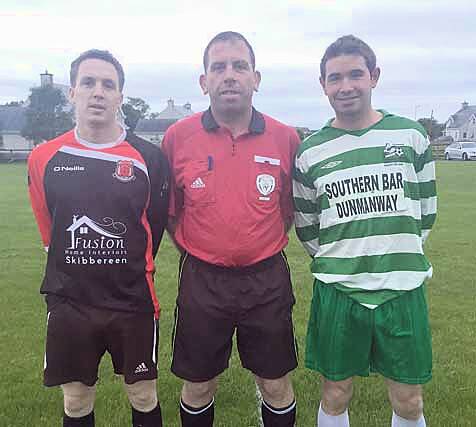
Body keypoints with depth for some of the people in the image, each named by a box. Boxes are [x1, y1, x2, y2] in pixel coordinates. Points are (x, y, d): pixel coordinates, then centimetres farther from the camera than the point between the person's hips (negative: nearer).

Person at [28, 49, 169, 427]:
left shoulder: (149, 158, -7)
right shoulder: (44, 159, -1)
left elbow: (156, 225, 4)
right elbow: (48, 229, 11)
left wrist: (131, 270, 9)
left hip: (134, 302, -1)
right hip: (69, 302, 2)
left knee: (143, 396, 14)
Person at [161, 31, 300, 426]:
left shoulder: (285, 138, -4)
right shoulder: (178, 136, -6)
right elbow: (169, 211, 5)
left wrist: (264, 249, 10)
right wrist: (197, 252, 9)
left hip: (267, 279, 1)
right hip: (202, 280, 0)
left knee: (276, 386, 14)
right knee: (198, 387, 16)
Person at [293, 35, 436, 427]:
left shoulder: (410, 135, 1)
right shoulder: (310, 153, 0)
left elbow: (425, 213, 8)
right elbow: (307, 227, 8)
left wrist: (398, 257, 7)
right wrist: (337, 261, 5)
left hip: (403, 290, 1)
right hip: (337, 292, 0)